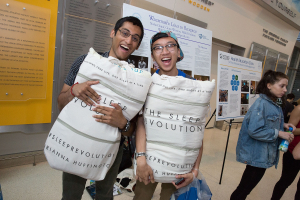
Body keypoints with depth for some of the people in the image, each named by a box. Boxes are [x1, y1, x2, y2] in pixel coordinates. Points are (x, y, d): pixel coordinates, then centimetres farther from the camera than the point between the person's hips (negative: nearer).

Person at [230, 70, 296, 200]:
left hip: (265, 155, 9)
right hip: (256, 155, -9)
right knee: (245, 187, 5)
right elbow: (254, 131, -28)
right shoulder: (261, 104, -21)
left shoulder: (275, 105, 8)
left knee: (248, 185, 20)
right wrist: (279, 133, -20)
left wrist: (282, 125, 1)